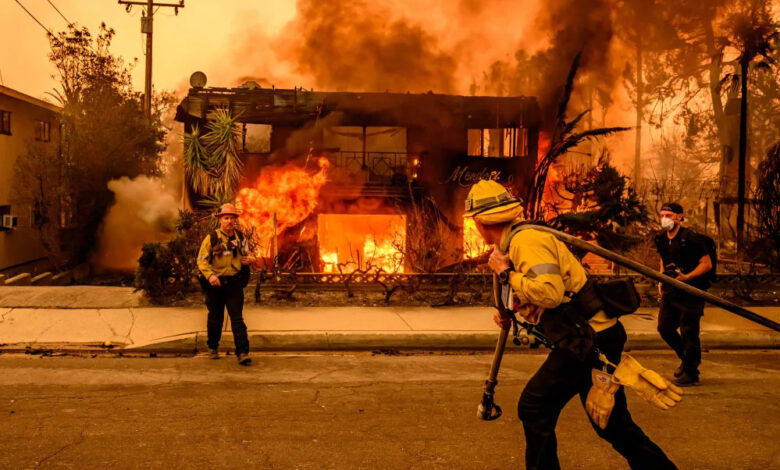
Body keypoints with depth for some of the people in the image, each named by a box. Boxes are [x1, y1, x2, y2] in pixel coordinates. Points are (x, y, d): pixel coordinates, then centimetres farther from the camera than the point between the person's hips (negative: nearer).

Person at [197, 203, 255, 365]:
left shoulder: (240, 237, 6)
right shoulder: (211, 238, -4)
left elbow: (246, 253, 21)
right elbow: (201, 260, -5)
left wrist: (251, 259, -3)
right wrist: (210, 275, -22)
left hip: (234, 282, 1)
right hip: (215, 283, -1)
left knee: (237, 318, -7)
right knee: (215, 317, 13)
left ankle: (242, 352, -10)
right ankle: (213, 348, 33)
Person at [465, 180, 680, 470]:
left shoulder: (525, 241, -16)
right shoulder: (517, 242, 15)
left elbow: (549, 292, -31)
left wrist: (506, 272, -18)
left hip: (590, 342, -10)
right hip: (595, 337, 10)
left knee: (534, 407, -3)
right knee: (612, 423, 18)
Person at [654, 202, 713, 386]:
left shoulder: (691, 238, -15)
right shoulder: (661, 238, 7)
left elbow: (707, 264, -13)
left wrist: (687, 277, -25)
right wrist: (661, 280, 9)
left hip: (691, 291, -7)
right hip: (670, 290, 8)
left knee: (688, 332, -4)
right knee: (664, 327, 9)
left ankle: (691, 373, 9)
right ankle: (686, 358, 33)